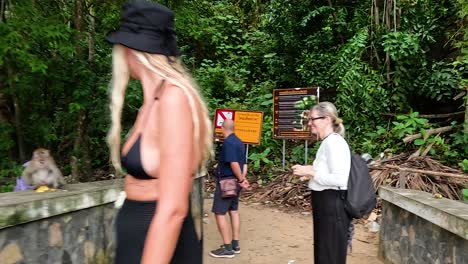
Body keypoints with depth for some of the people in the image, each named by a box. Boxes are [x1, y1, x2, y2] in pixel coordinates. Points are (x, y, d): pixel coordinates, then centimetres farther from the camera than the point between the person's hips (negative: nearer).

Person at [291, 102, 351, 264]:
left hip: (332, 204, -10)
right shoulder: (327, 142, 14)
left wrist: (311, 172, -19)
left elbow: (339, 179, -26)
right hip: (325, 202, 10)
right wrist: (310, 174, 7)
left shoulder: (334, 142, -18)